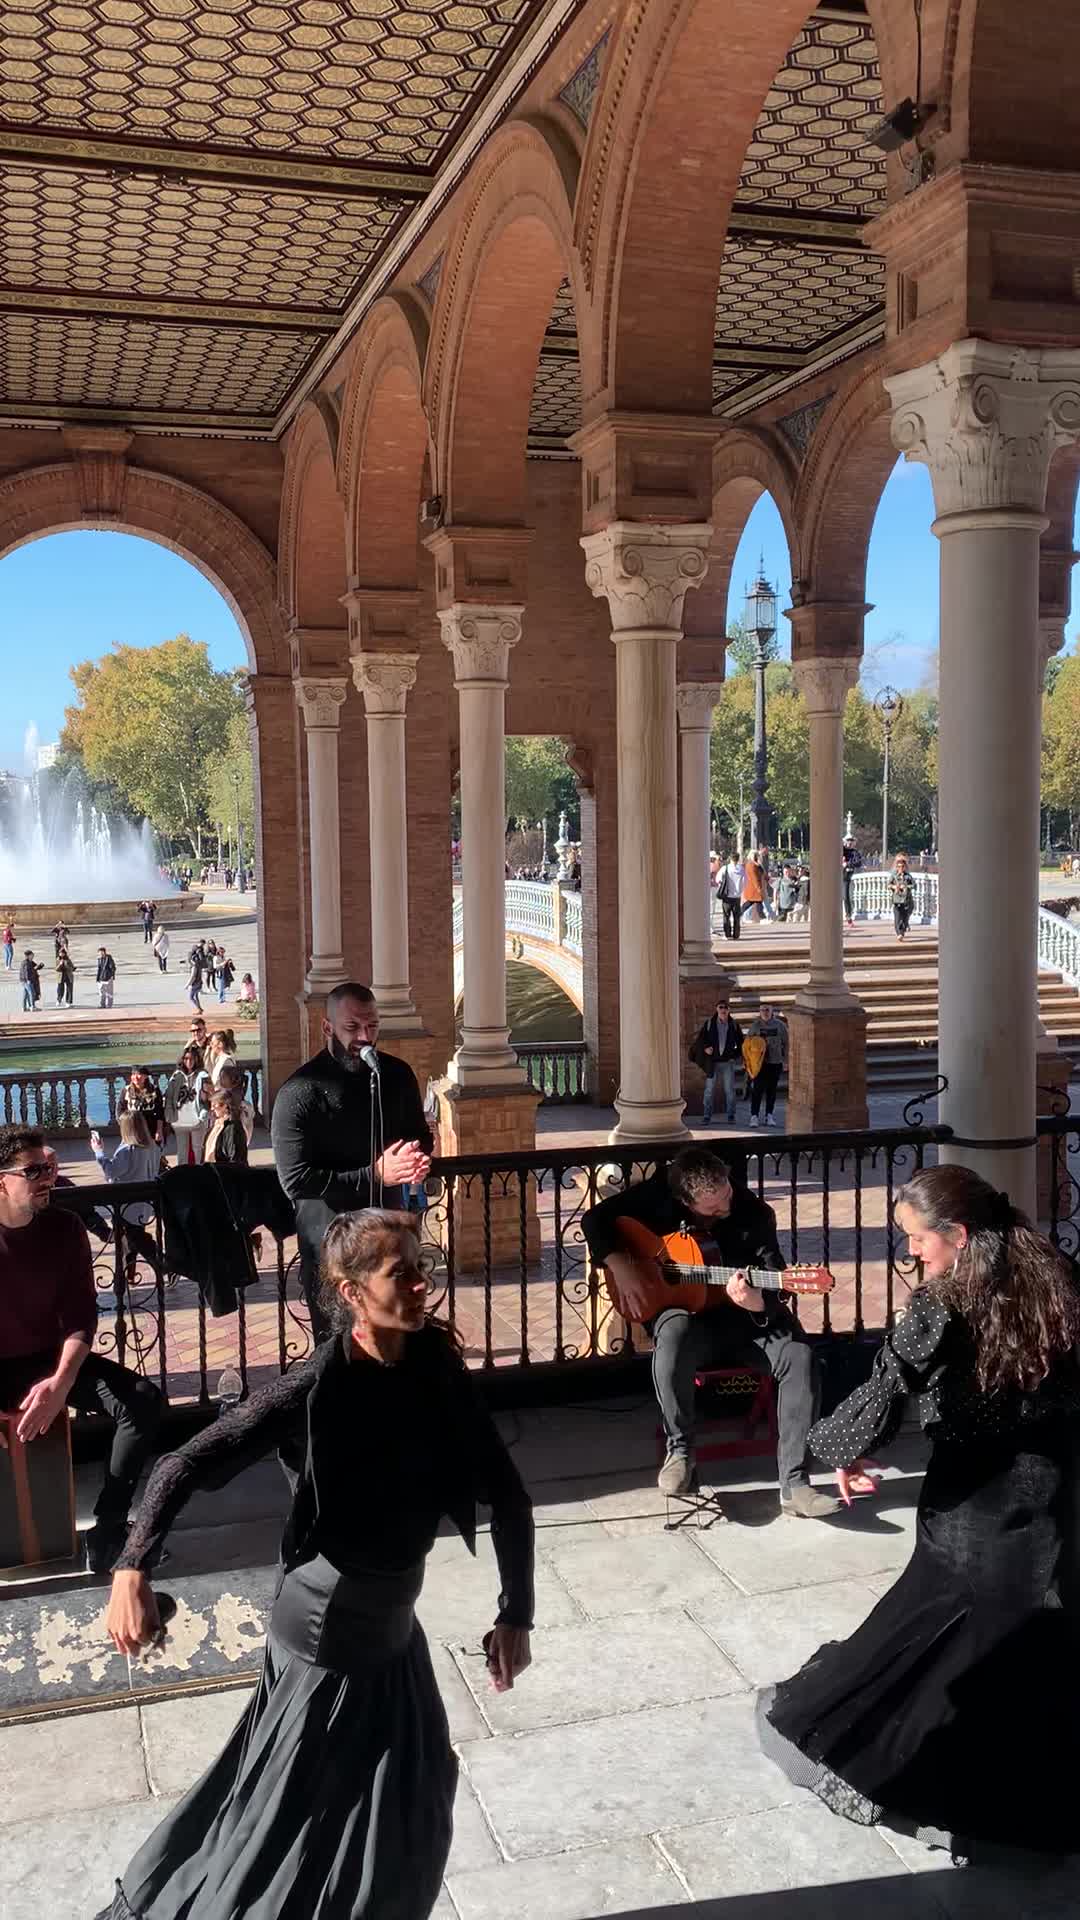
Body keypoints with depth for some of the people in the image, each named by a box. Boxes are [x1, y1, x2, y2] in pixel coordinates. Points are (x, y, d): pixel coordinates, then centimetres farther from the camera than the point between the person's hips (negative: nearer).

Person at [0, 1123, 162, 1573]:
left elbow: (81, 1316, -4)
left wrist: (60, 1382, -22)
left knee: (143, 1400, -19)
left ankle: (107, 1528, -10)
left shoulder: (64, 1228, -4)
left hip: (48, 1361, 3)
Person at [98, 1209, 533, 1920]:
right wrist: (133, 1571, -37)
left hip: (392, 1620, 6)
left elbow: (506, 1494, -2)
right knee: (299, 1812, 7)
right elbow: (186, 1466, -24)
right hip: (330, 1622, -6)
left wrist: (516, 1615, -5)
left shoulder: (437, 1366, -8)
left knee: (411, 1814, 21)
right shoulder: (320, 1386, -24)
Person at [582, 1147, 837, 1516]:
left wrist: (756, 1302, -35)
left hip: (746, 1318, 1)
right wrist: (618, 1265, -15)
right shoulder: (658, 1196, -8)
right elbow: (595, 1219, 0)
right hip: (685, 1309, -1)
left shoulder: (754, 1214, -9)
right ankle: (680, 1450, -14)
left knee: (799, 1357, -26)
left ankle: (794, 1484, -21)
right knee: (674, 1336, -37)